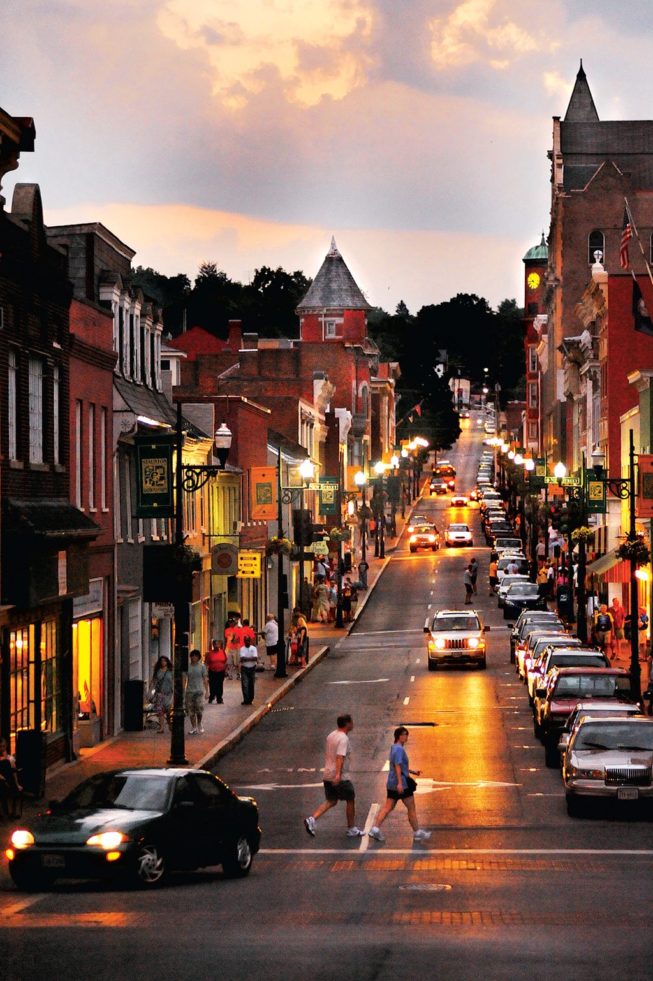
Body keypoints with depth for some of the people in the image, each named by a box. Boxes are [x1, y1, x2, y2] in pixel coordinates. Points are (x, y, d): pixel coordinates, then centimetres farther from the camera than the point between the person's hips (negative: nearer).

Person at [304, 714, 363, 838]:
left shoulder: (331, 735, 11)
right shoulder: (343, 738, -17)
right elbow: (340, 757, -28)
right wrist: (338, 774, -36)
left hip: (327, 775, 8)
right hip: (340, 777, -8)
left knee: (331, 801, 12)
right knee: (350, 800, 8)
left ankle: (312, 819, -7)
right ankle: (351, 829, 17)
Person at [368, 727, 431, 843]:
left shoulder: (394, 748, 15)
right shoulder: (399, 749, -15)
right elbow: (397, 766, -23)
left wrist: (412, 771, 27)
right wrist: (400, 783, -28)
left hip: (392, 784, 9)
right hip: (402, 784, -9)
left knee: (388, 807, 6)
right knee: (411, 808, 4)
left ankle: (375, 829, -4)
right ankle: (417, 833, 14)